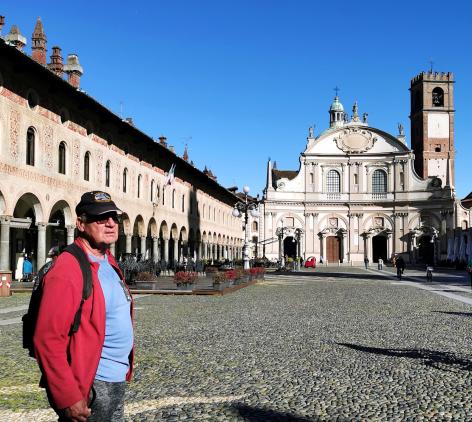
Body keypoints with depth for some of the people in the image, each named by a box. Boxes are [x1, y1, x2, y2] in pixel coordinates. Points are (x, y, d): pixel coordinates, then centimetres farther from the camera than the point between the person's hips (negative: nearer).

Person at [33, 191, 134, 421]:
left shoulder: (109, 264, 9)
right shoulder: (66, 271, -18)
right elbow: (47, 340, -22)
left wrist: (125, 369, 17)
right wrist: (68, 398, -23)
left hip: (117, 382, 9)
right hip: (90, 388, -9)